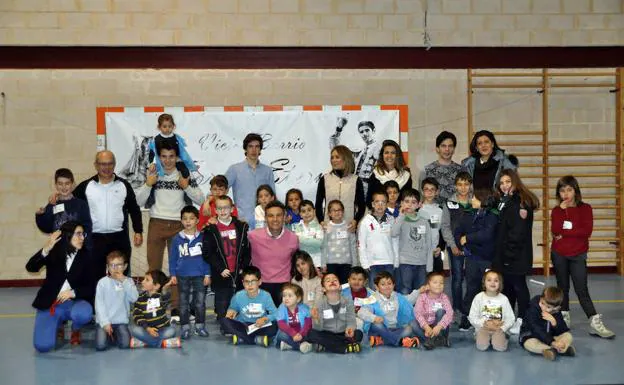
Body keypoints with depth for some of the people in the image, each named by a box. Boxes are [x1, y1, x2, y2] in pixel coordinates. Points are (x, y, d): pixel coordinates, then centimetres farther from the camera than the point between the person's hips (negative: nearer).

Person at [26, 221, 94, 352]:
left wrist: (73, 292, -20)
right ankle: (57, 323, 18)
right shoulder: (53, 252, -3)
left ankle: (75, 330, 2)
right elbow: (31, 268, -18)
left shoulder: (85, 256, -2)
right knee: (42, 345, -18)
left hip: (74, 302, 0)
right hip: (50, 304, 0)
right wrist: (46, 249, -33)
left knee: (83, 314, -37)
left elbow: (91, 288, -1)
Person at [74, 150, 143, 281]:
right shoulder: (85, 186, 3)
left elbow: (134, 210, 9)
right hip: (94, 239, 0)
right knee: (95, 276, 5)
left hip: (119, 239, 0)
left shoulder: (124, 185, 5)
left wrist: (138, 231, 2)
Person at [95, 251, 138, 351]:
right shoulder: (103, 282, -1)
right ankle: (108, 334, 15)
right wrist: (105, 323, -11)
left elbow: (134, 298, -10)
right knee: (100, 345, -19)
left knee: (125, 344, -18)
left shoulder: (128, 281, 5)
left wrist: (124, 281, -14)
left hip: (121, 321, 1)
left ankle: (115, 335, 14)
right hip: (105, 321, -1)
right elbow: (99, 304, -3)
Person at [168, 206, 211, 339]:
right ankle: (185, 327, 16)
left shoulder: (203, 237, -2)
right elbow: (172, 258, 3)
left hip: (200, 275, 0)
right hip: (182, 276, 1)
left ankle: (200, 326, 18)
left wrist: (207, 274, -1)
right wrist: (173, 274, 0)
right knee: (183, 303, 8)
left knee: (200, 302, 5)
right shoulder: (177, 238, -1)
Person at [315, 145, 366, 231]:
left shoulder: (356, 180, 4)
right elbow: (318, 204, 7)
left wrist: (356, 220, -10)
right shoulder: (324, 179, 5)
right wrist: (321, 221, -7)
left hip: (349, 227, 0)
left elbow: (362, 205, 7)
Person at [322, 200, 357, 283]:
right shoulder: (326, 227, 1)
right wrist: (323, 264, -1)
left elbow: (353, 246, 8)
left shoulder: (348, 227, 5)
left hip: (346, 262, 1)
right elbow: (323, 247, 2)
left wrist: (354, 264, 6)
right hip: (331, 263, -1)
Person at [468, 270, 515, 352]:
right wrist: (484, 323, -15)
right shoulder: (479, 297, -3)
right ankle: (488, 339, 9)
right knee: (482, 346, -25)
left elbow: (510, 318, 1)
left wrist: (502, 327, -14)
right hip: (483, 328, 0)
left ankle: (503, 337, 9)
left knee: (500, 347, -25)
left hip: (499, 329, 0)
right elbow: (472, 317, -2)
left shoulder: (503, 299, 0)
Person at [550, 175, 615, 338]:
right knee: (563, 288, 11)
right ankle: (564, 318, 22)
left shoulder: (585, 208, -1)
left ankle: (595, 323, -6)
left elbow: (586, 231, -15)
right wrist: (562, 210, -14)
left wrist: (564, 233, -12)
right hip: (559, 255, 2)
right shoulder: (556, 210, 4)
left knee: (582, 290, -7)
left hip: (578, 255, -2)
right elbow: (555, 231, -13)